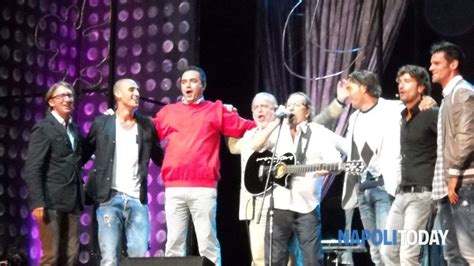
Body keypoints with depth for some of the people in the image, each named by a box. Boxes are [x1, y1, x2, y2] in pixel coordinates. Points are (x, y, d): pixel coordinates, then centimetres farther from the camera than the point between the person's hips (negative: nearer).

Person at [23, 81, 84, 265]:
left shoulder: (74, 129, 17)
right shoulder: (43, 128, -4)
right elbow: (32, 168, -11)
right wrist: (37, 202, -18)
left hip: (72, 202, 7)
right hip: (51, 202, -7)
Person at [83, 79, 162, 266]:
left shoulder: (146, 125, 12)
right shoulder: (101, 123, 6)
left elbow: (159, 158, 16)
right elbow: (84, 154, 10)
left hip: (137, 200, 2)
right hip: (109, 199, -2)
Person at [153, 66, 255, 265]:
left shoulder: (215, 110, 11)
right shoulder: (168, 112, 18)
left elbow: (246, 128, 7)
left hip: (204, 187, -2)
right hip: (174, 188, 2)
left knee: (207, 243, -3)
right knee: (174, 243, 3)